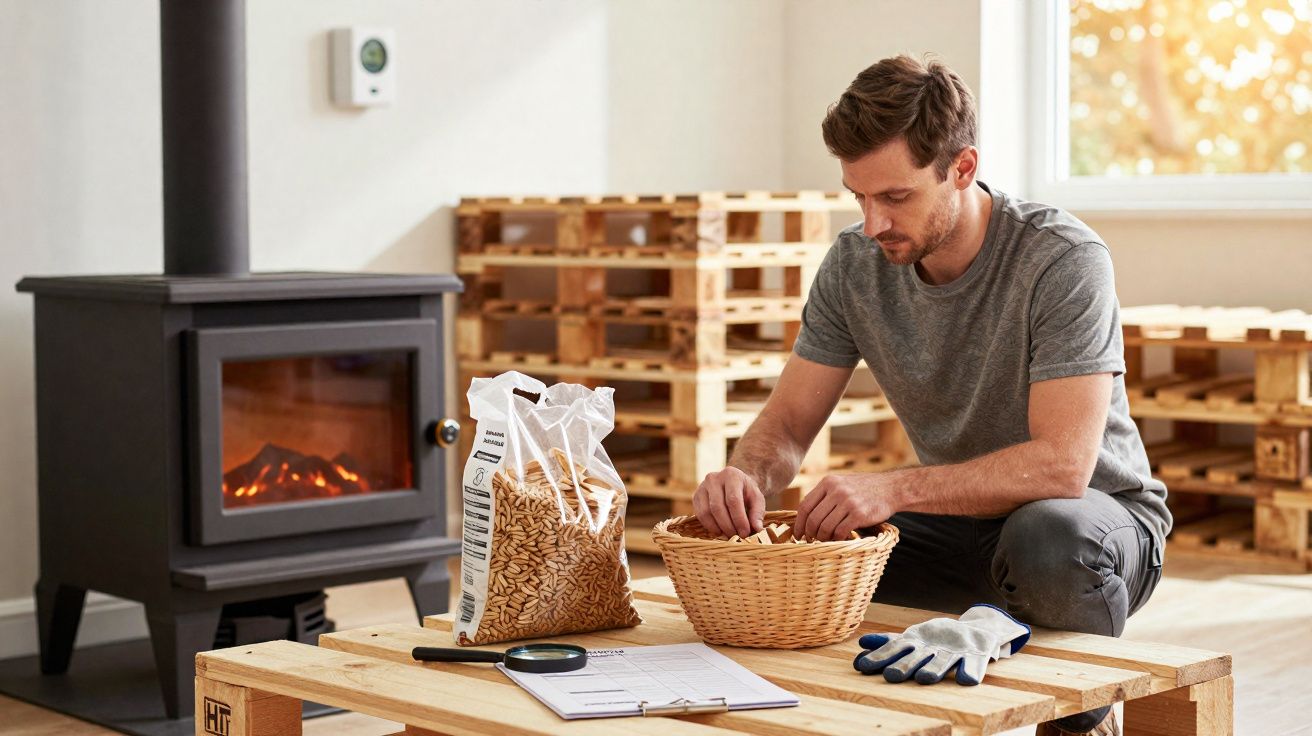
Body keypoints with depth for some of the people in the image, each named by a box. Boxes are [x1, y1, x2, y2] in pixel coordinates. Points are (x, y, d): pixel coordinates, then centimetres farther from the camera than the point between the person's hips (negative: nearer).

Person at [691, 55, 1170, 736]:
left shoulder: (1063, 259, -23)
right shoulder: (855, 264, -7)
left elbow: (1062, 463, -31)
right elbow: (787, 423, -3)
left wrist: (895, 488, -42)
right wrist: (746, 476, -27)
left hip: (1097, 511, -4)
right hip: (960, 520, 5)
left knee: (1048, 540, -40)